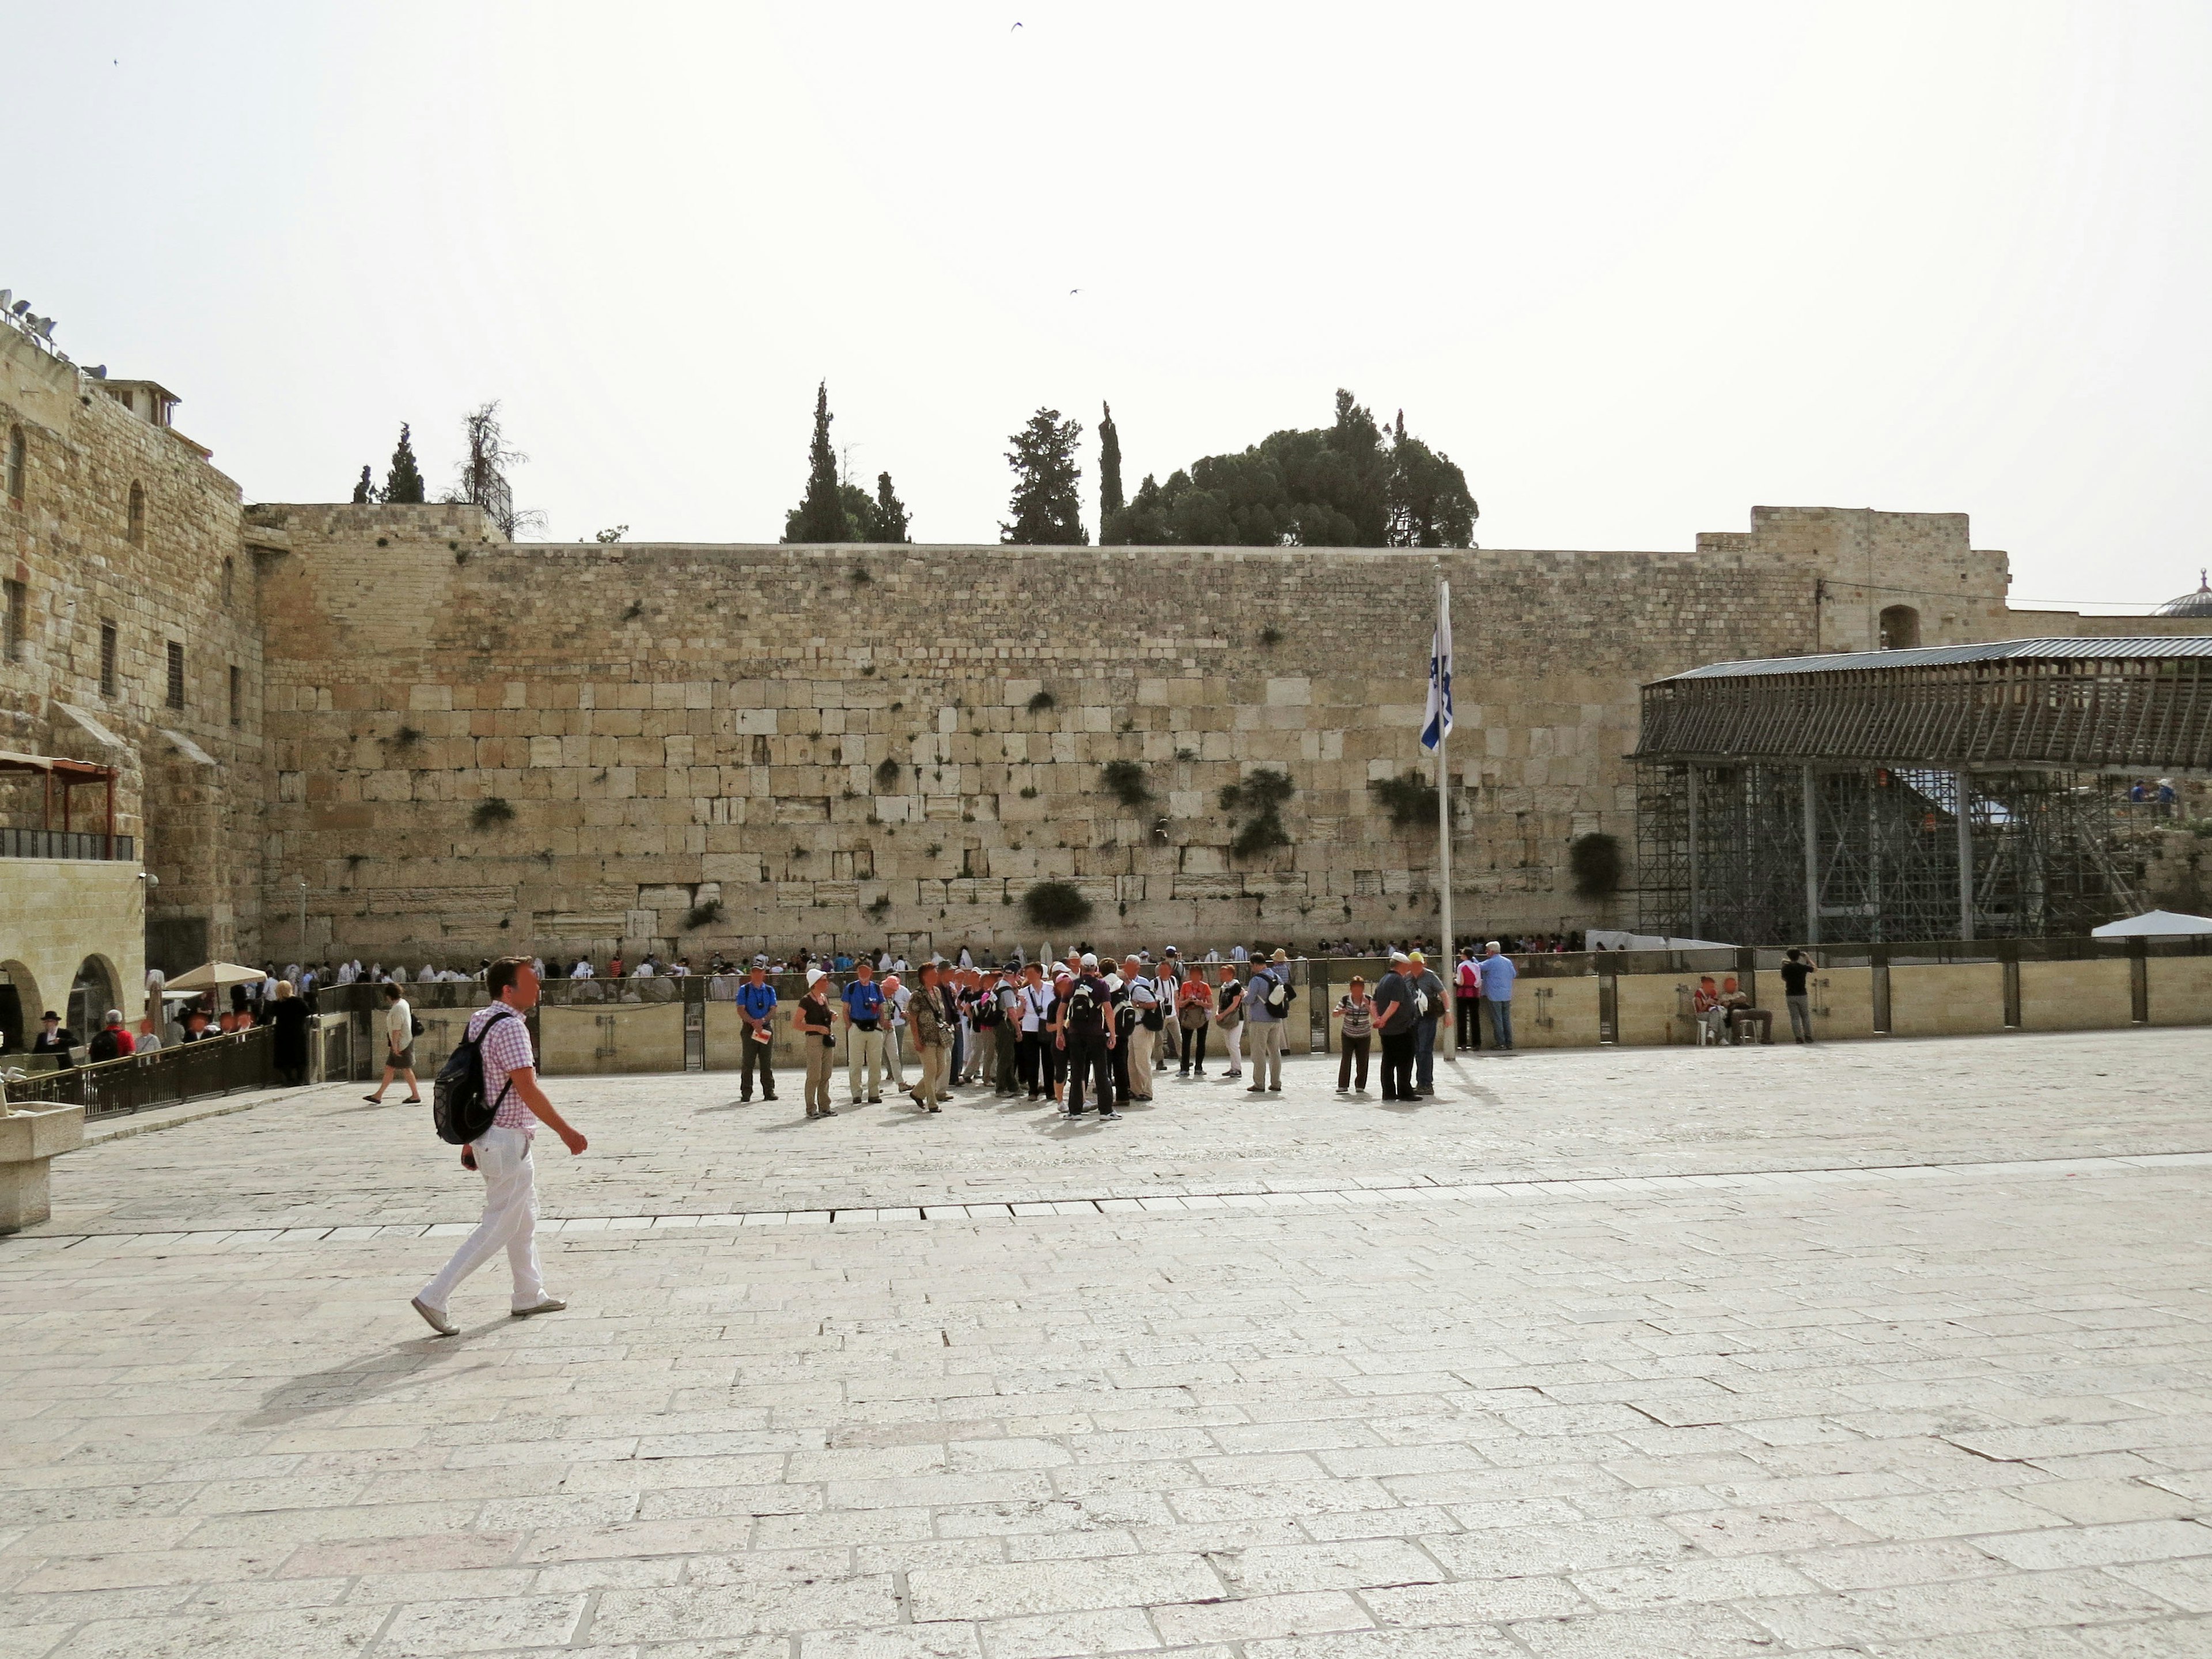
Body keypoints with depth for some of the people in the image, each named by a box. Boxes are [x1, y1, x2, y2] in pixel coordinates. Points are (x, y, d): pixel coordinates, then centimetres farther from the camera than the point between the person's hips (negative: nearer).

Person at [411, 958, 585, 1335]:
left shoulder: (481, 1021, 10)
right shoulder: (509, 1026, -20)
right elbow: (528, 1090, -23)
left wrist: (469, 1141, 20)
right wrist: (566, 1132, -16)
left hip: (487, 1135, 10)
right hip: (508, 1141, -10)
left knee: (525, 1221, 20)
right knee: (499, 1227, -2)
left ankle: (529, 1296, 31)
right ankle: (434, 1297, -1)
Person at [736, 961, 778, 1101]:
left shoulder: (770, 990, 11)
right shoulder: (744, 990, 4)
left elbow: (773, 1009, 3)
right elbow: (741, 1009, -5)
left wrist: (762, 1021, -16)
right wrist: (753, 1022, -19)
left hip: (767, 1028, 2)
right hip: (749, 1028, -2)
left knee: (766, 1062, 5)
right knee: (747, 1062, -3)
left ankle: (769, 1091, 8)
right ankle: (746, 1092, 1)